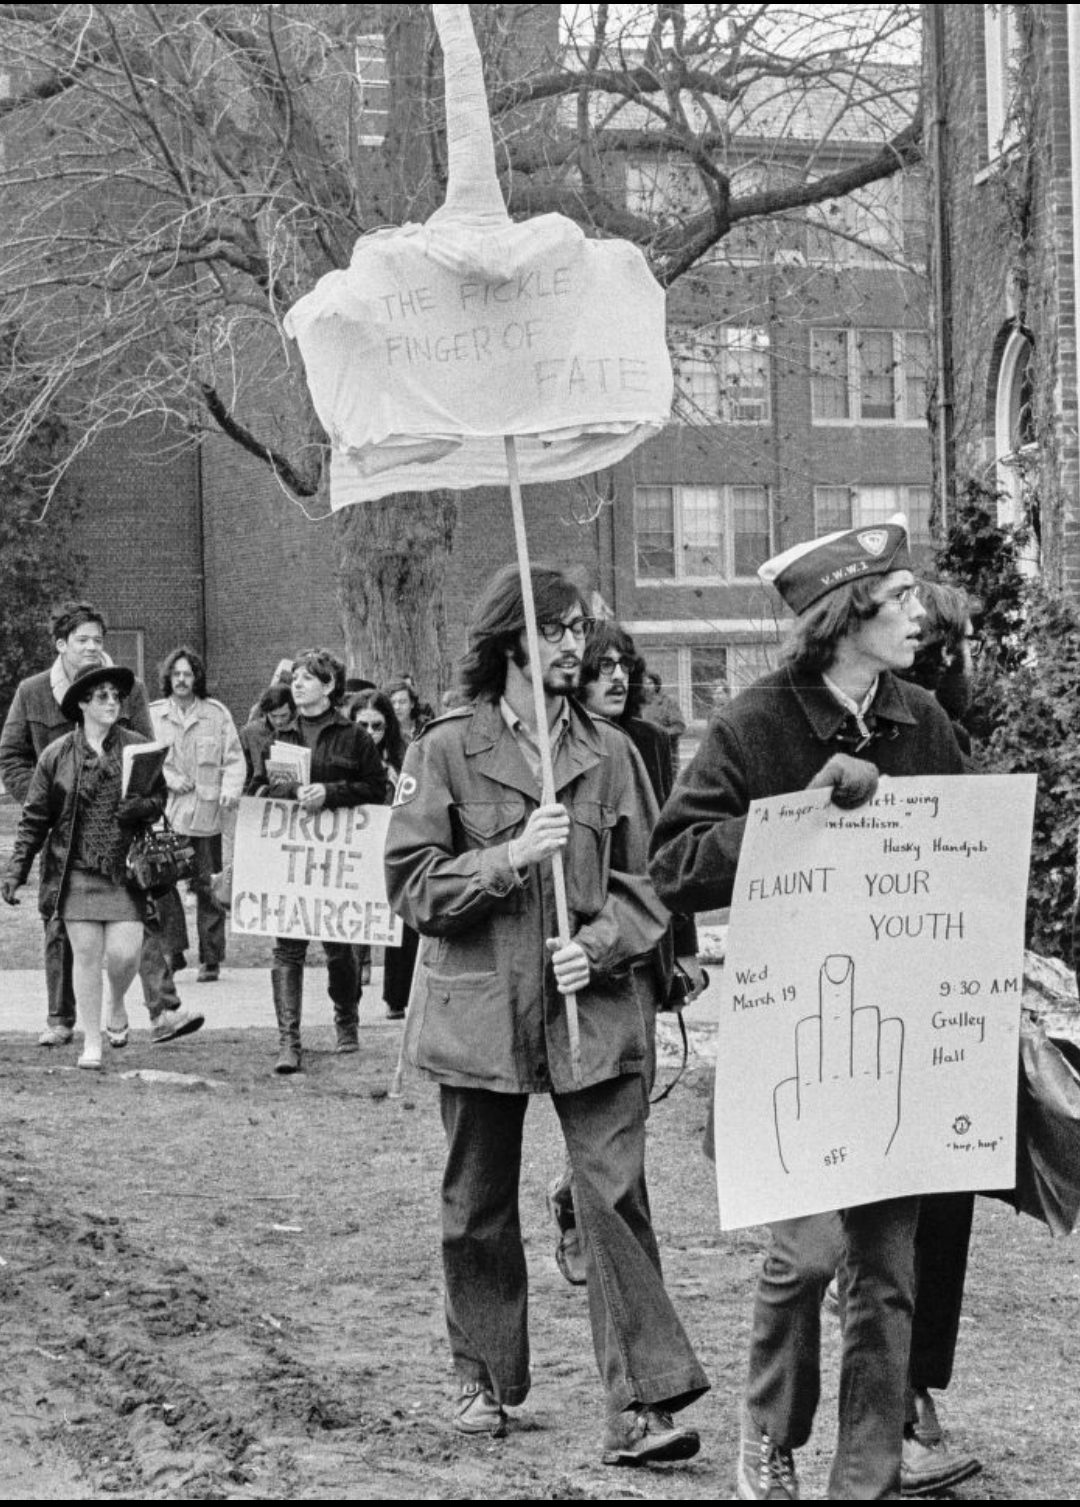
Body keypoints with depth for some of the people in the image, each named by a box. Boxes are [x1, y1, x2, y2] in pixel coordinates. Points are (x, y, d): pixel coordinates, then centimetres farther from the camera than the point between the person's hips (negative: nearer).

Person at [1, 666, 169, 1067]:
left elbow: (160, 798, 9)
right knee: (86, 954, 1)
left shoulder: (138, 747, 4)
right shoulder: (57, 755, 2)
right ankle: (92, 1042, 13)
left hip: (125, 870, 0)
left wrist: (140, 807, -15)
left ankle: (117, 1005, 26)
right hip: (75, 871, 0)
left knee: (124, 952, -8)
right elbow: (34, 818, 5)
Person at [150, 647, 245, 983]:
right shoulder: (152, 714, 7)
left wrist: (231, 790, -11)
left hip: (205, 813, -1)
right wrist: (168, 779, -8)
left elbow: (234, 758, 5)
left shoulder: (216, 713, 7)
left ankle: (211, 959, 8)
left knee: (205, 886, 0)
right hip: (164, 813, 1)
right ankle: (173, 951, 8)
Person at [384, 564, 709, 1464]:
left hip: (597, 1006, 1)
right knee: (478, 1208, 11)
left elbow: (647, 879, 7)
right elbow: (411, 885, -4)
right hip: (480, 1007, 0)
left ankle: (642, 1407, -6)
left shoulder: (610, 752, 6)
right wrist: (510, 856, -18)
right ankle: (484, 1381, 29)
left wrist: (600, 945, -11)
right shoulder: (445, 751, 0)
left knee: (616, 1197, -8)